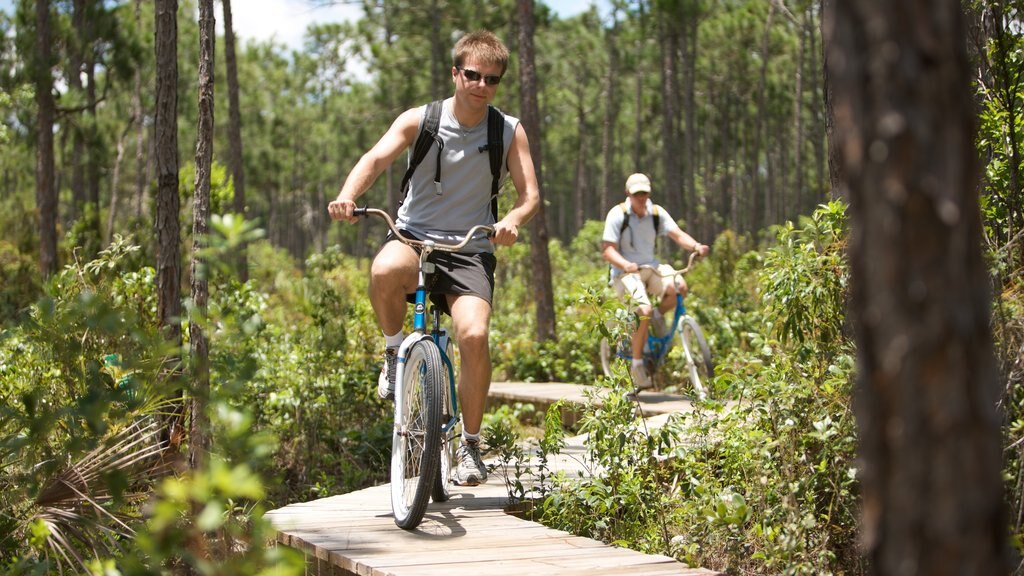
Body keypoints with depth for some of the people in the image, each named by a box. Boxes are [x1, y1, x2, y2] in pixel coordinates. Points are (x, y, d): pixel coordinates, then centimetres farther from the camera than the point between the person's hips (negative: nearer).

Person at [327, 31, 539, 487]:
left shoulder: (509, 132, 1)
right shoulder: (420, 120, -2)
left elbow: (529, 193, -2)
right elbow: (376, 158, -15)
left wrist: (512, 220, -26)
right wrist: (347, 195, -36)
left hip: (469, 250, 1)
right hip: (414, 236, -1)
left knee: (474, 335, -23)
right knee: (385, 272, -38)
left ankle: (471, 444, -3)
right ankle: (394, 350, -6)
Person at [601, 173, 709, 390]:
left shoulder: (656, 213, 1)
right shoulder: (617, 215, -10)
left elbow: (678, 234, -8)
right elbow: (608, 250, -15)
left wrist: (696, 246, -29)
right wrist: (626, 264, -34)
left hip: (651, 267, 5)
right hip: (625, 272, -5)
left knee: (678, 286, -23)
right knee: (644, 310, -28)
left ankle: (656, 318, 5)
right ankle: (637, 365, -13)